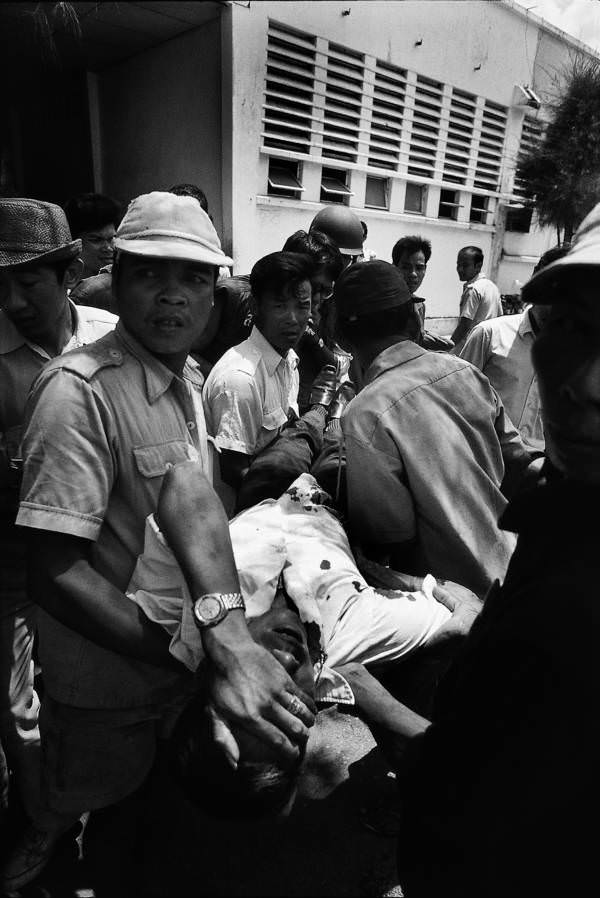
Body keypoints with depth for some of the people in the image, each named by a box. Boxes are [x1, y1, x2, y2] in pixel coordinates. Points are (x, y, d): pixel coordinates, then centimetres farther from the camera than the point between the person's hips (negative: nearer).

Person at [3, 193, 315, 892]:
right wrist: (208, 657, -32)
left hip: (181, 661, 6)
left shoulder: (190, 378, 0)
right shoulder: (78, 391, -25)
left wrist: (228, 631, -30)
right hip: (107, 689, -6)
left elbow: (198, 504, -13)